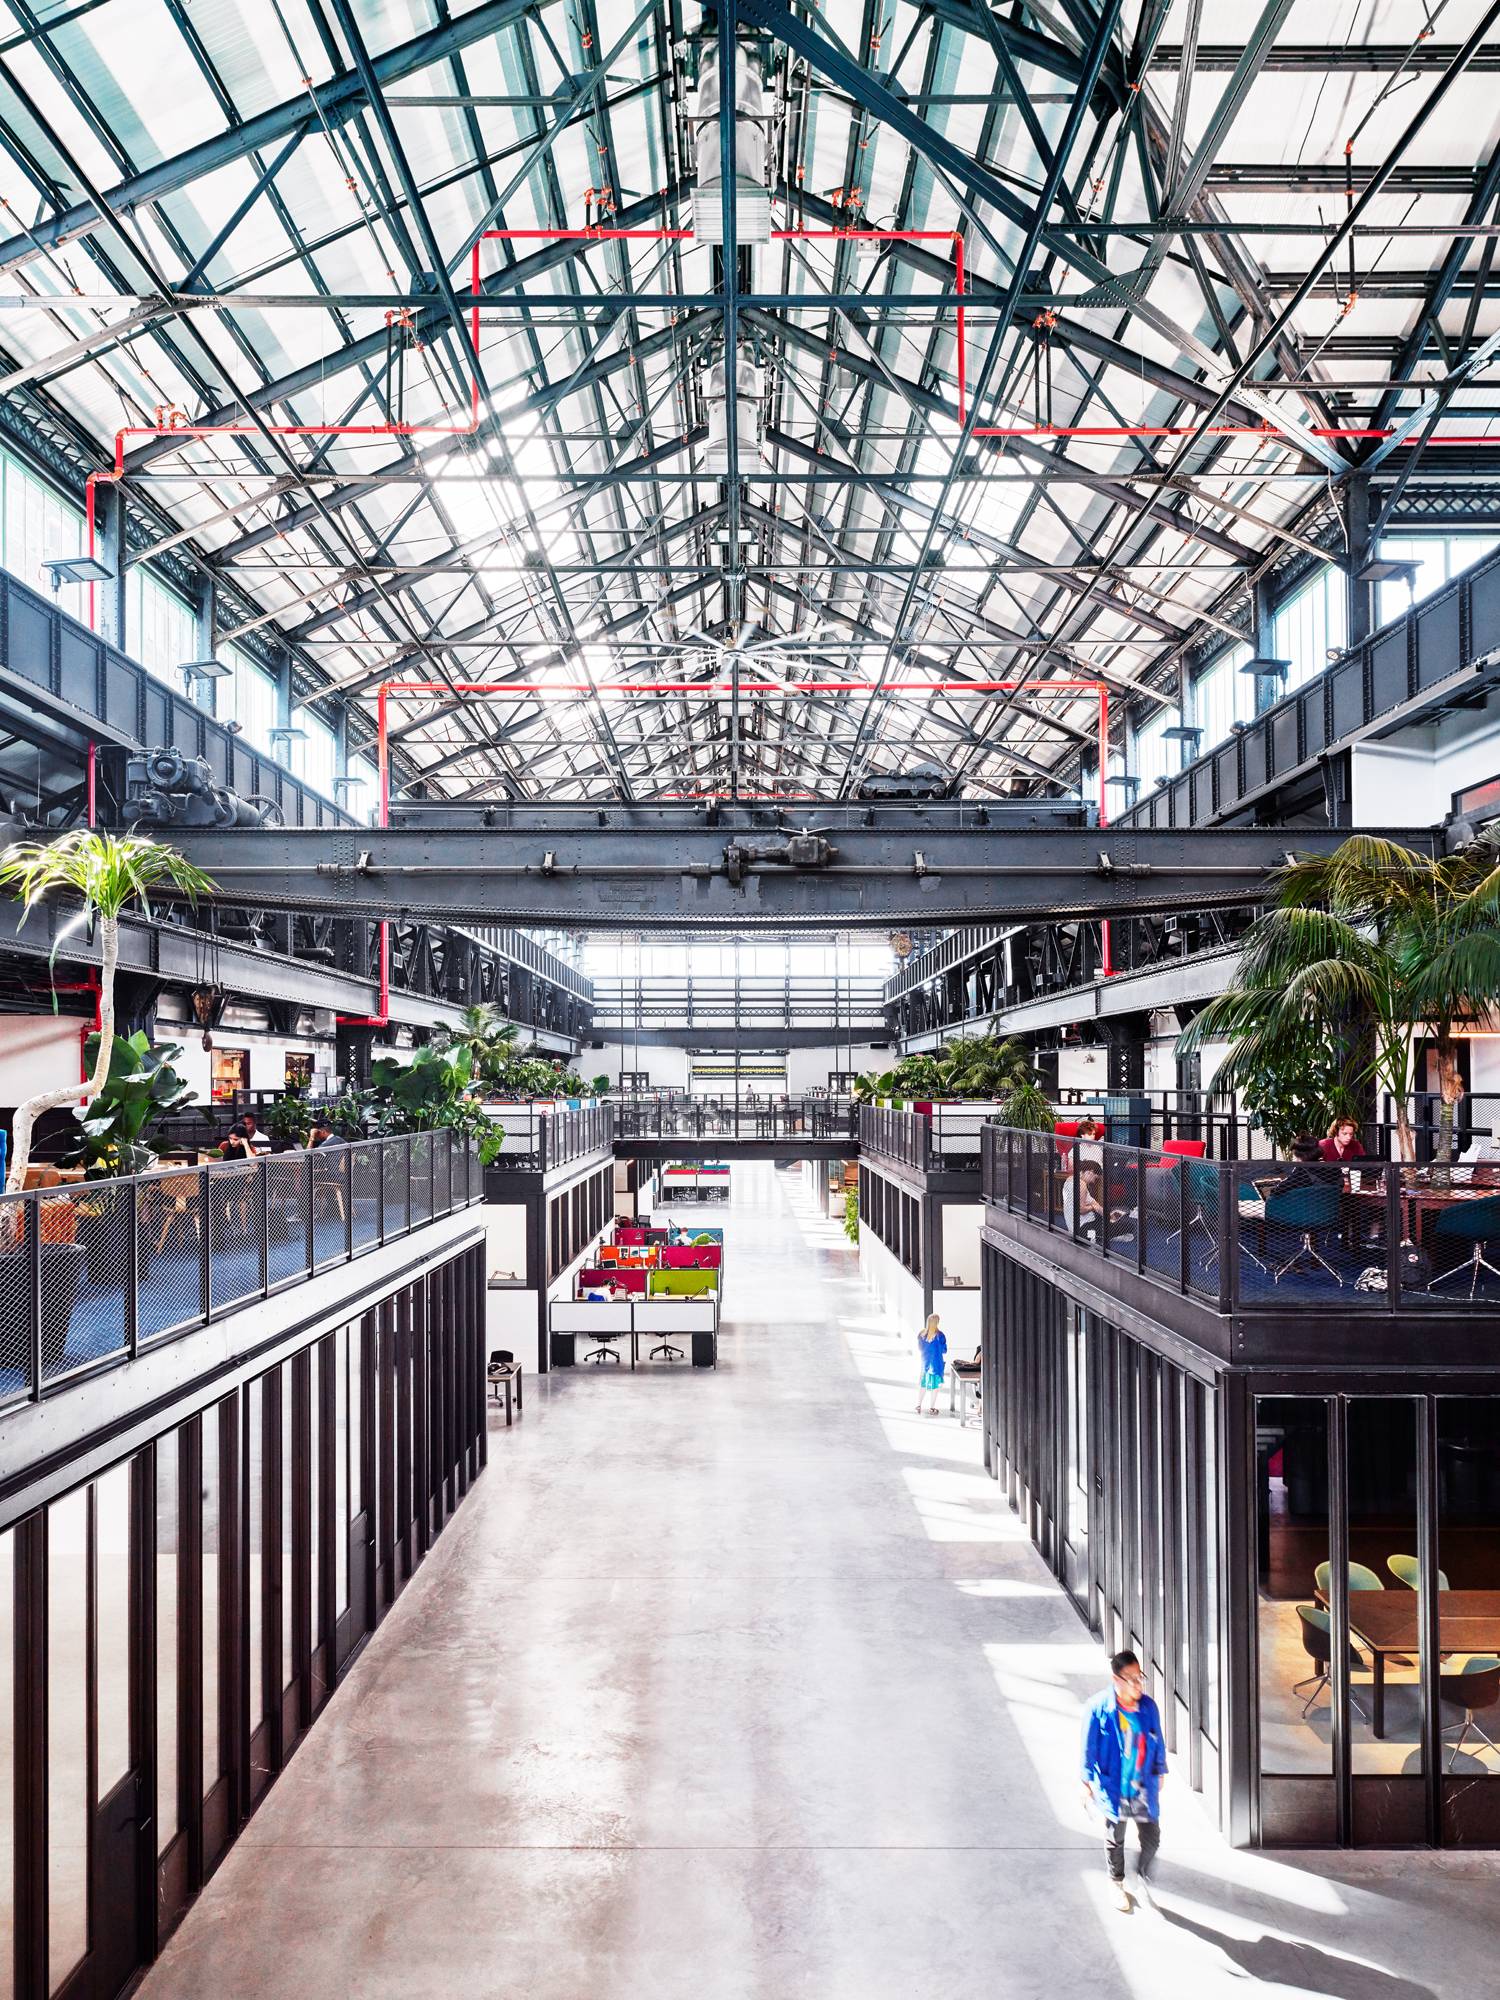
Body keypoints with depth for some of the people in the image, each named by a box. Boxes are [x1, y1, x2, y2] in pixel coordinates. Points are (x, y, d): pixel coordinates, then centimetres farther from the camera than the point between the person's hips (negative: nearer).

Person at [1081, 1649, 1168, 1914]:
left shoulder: (1148, 1706, -10)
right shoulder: (1098, 1708, -20)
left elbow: (1158, 1742, 6)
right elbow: (1089, 1748, -10)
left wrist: (1160, 1771, 14)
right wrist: (1087, 1782, -5)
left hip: (1145, 1786, 2)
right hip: (1114, 1786, -2)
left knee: (1151, 1836, 7)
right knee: (1115, 1839, 15)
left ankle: (1143, 1876, 36)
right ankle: (1118, 1885, 40)